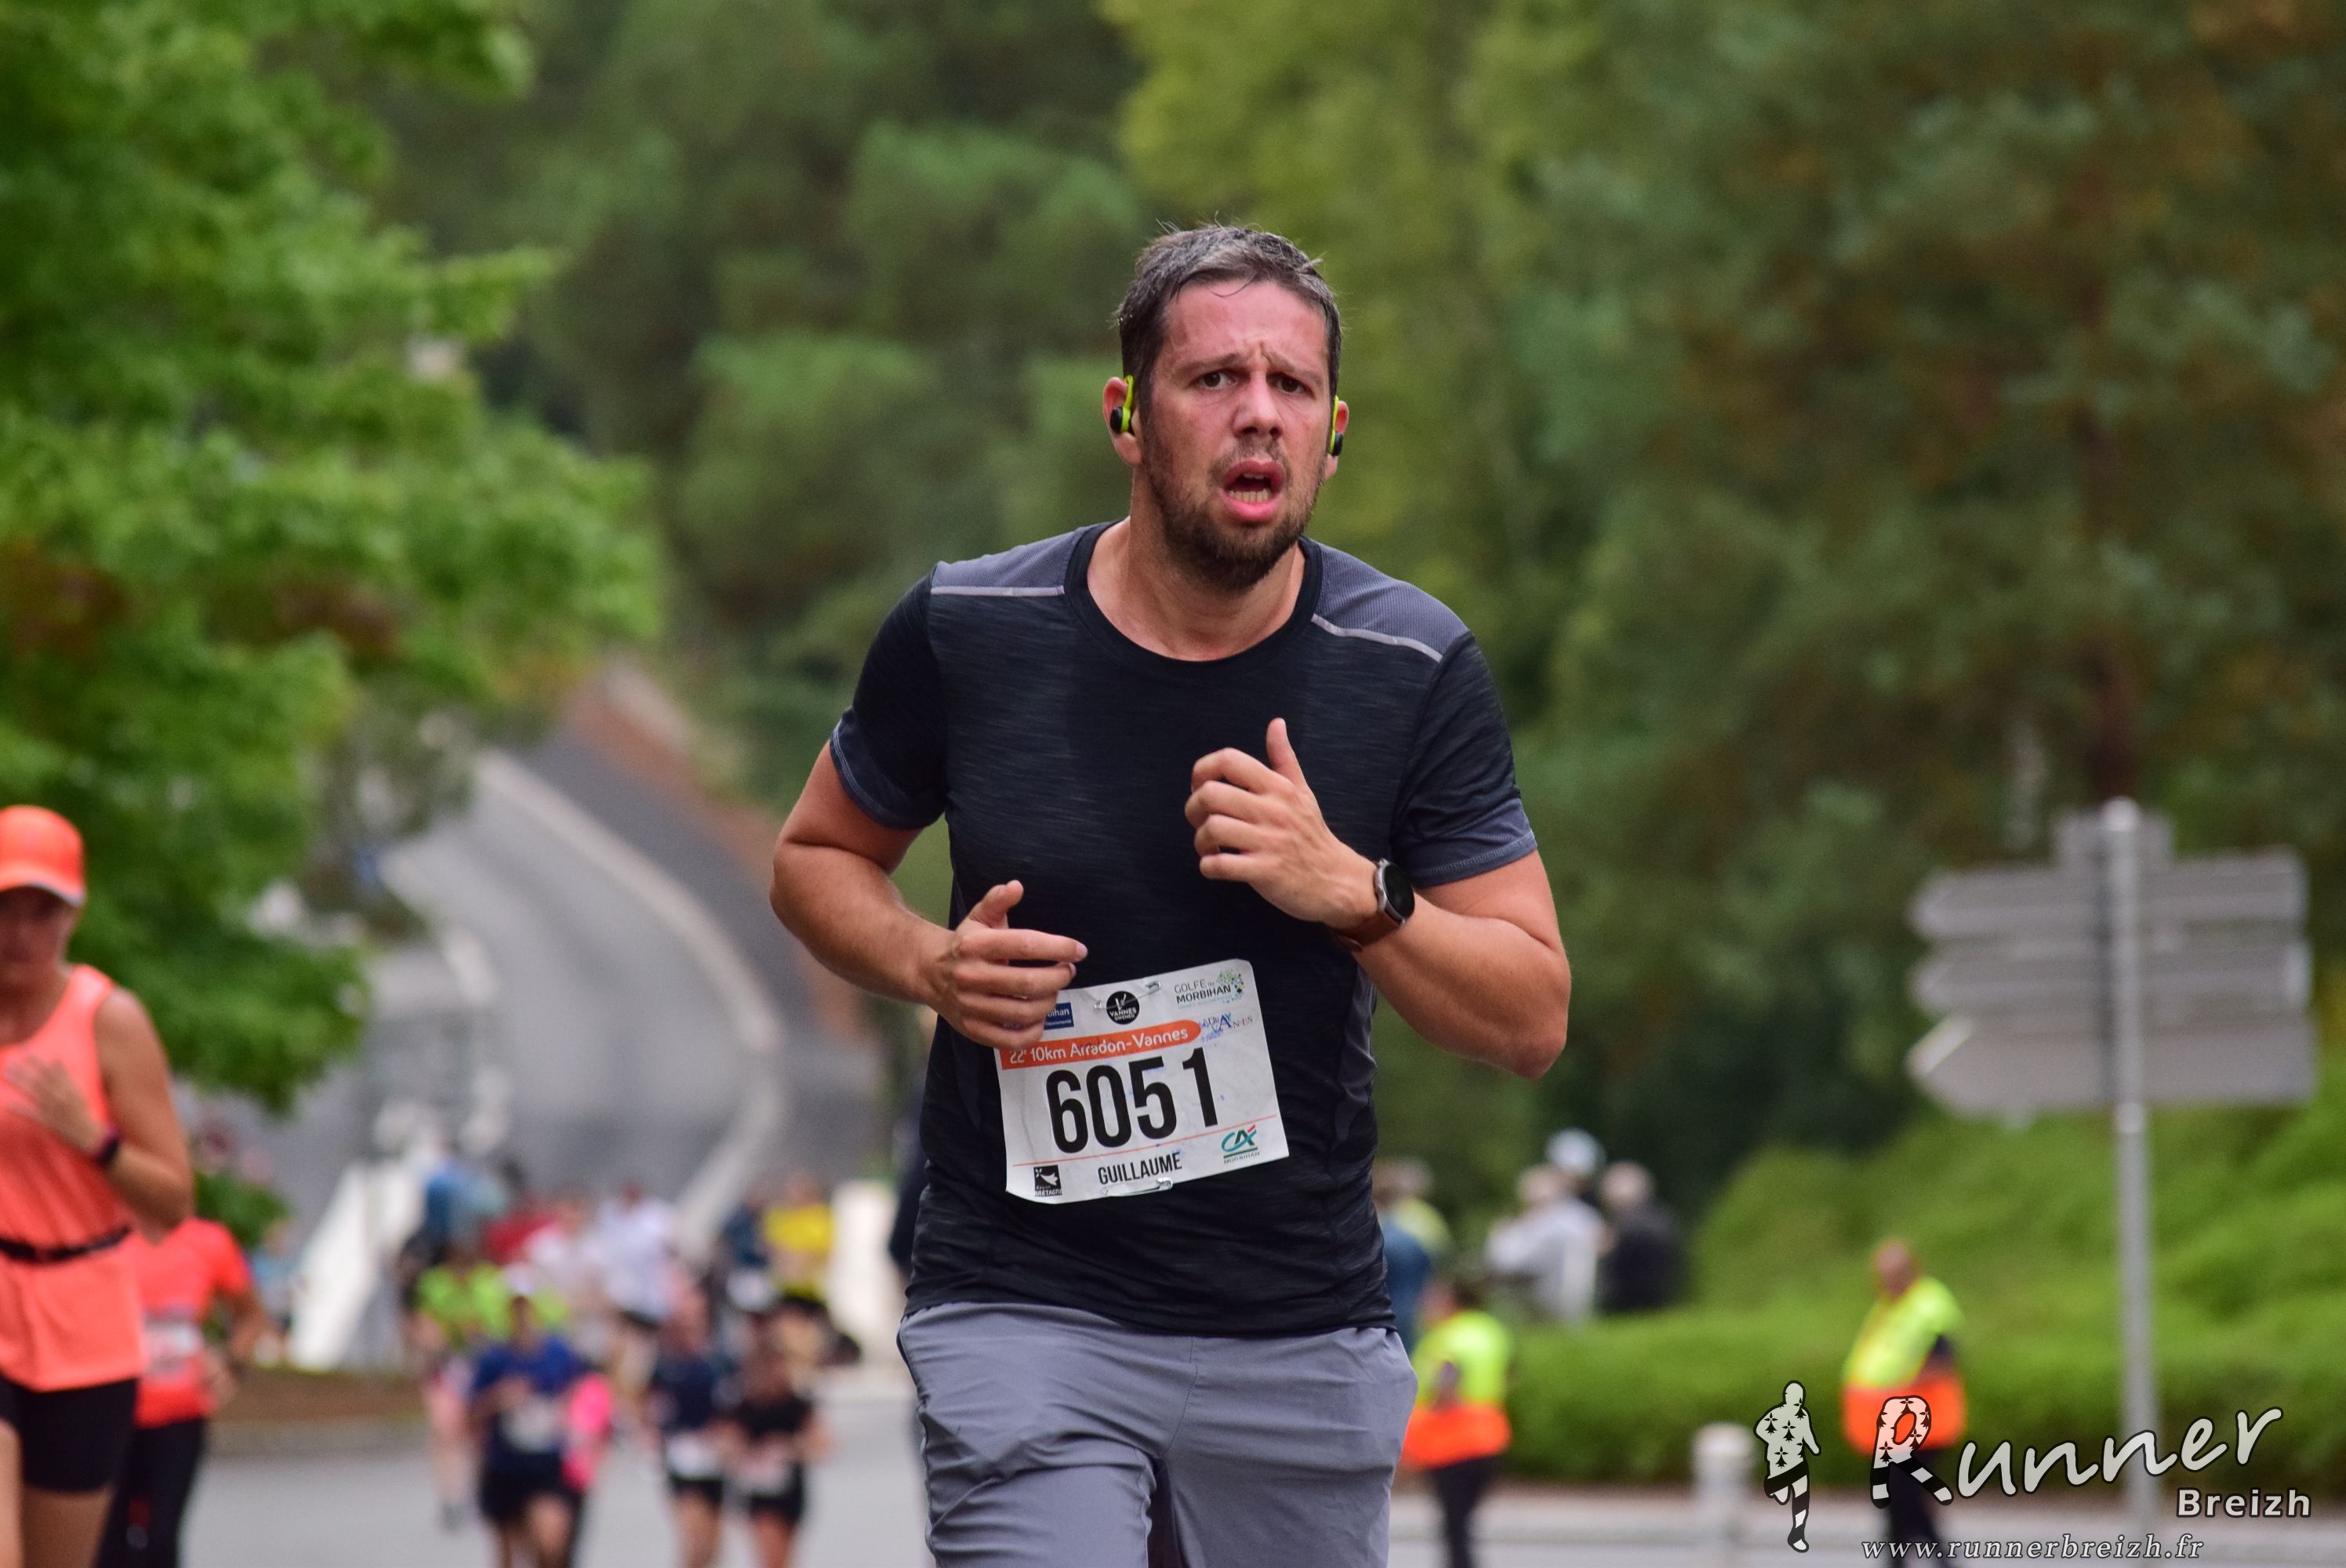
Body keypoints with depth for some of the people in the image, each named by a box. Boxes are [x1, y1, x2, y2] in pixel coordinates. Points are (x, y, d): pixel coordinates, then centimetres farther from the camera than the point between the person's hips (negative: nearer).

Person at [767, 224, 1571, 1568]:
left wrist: (1352, 891, -20)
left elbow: (1532, 1022, -3)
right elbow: (818, 857, 12)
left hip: (1311, 1330, 2)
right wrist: (930, 965, -9)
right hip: (1026, 1315, -2)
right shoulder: (966, 634, -5)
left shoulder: (1415, 669, -4)